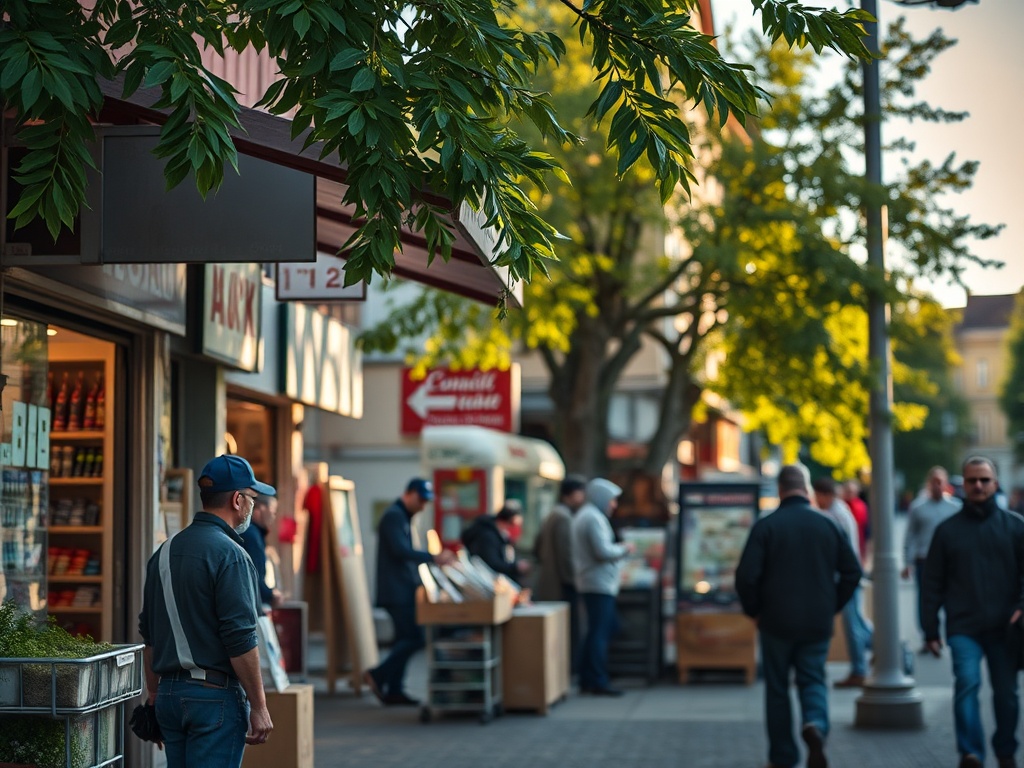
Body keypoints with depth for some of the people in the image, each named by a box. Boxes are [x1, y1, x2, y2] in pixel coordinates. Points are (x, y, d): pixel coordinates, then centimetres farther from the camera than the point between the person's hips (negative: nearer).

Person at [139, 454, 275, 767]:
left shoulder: (164, 552, 12)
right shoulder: (229, 554, -13)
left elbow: (149, 635, 17)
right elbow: (240, 640, -17)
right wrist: (258, 707, -11)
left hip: (169, 694, 8)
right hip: (215, 695, -8)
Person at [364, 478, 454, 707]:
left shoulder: (403, 517, 20)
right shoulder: (393, 516, -13)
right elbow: (401, 551, -23)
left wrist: (433, 558, 14)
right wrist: (433, 557, -25)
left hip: (402, 590, 11)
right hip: (397, 591, -11)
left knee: (405, 638, 10)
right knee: (415, 638, -12)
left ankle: (394, 691, 12)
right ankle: (379, 675, -6)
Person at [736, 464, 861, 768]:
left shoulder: (765, 526, -8)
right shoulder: (828, 525, 1)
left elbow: (746, 576, -13)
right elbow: (852, 572, 3)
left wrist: (754, 611, 2)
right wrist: (832, 607, 14)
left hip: (777, 622, -2)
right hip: (818, 625, 2)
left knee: (777, 688, 11)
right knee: (813, 680, 13)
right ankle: (816, 724, -18)